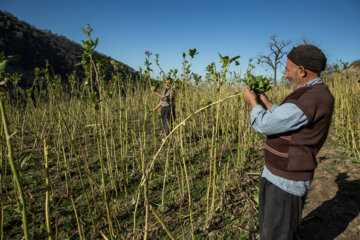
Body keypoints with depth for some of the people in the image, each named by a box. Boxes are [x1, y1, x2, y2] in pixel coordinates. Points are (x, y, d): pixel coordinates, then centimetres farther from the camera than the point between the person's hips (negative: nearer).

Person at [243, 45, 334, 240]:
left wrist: (253, 103, -6)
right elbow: (284, 121, 20)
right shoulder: (315, 94, 8)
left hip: (286, 182, -10)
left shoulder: (311, 98, -27)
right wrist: (266, 103, 17)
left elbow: (263, 124, -25)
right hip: (279, 173, 10)